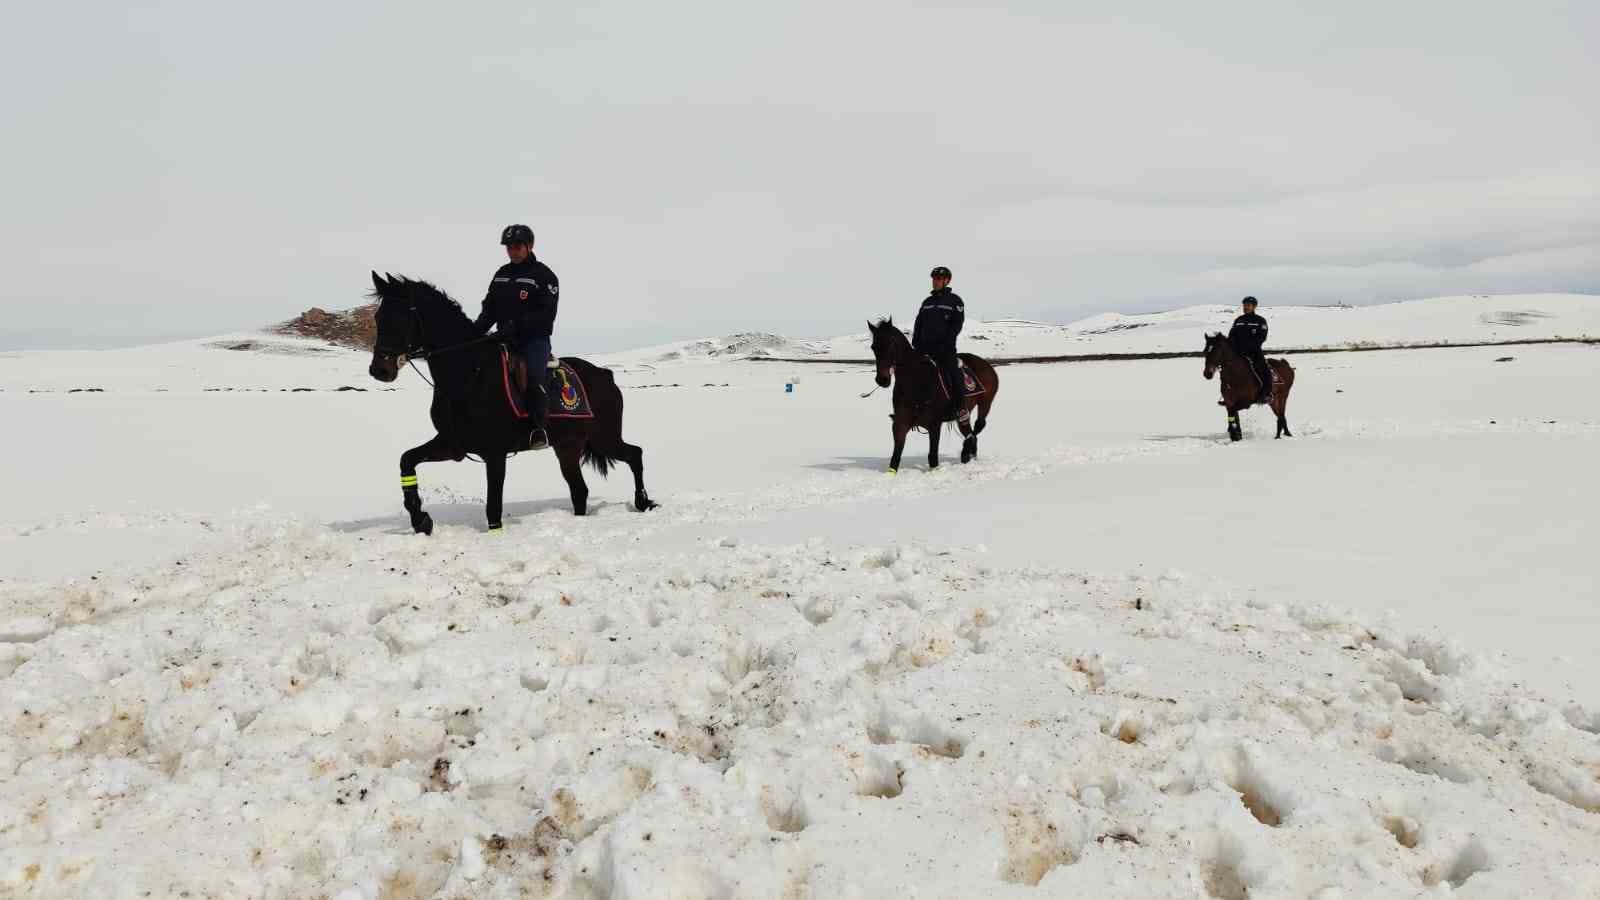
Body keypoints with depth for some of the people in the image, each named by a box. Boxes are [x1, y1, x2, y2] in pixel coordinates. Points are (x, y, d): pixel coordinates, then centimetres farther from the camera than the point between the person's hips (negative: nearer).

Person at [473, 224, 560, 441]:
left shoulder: (544, 275, -2)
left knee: (534, 374, -31)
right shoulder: (501, 274, 16)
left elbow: (546, 315, -12)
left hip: (534, 339, -6)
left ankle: (538, 426, -28)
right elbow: (489, 308, 16)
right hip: (505, 339, 6)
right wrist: (475, 330, -3)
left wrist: (517, 325, -24)